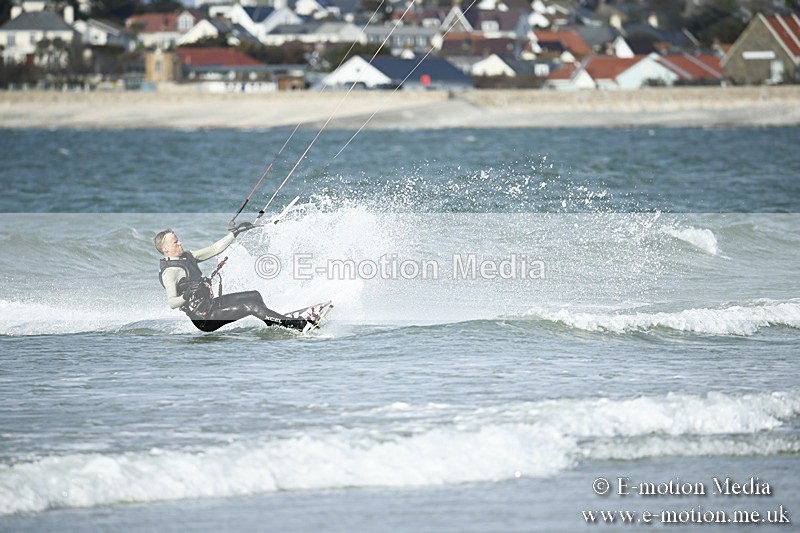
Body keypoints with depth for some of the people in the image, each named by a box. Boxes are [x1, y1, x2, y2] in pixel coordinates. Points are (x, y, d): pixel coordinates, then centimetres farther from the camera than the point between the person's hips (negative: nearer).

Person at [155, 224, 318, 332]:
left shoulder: (185, 257, 11)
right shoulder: (169, 271, -17)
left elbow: (215, 249, 14)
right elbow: (172, 303, -25)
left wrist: (235, 232, 10)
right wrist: (186, 297, -43)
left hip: (210, 304, 10)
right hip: (204, 318, -10)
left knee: (255, 296, 10)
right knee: (250, 306, -18)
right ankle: (301, 324, -18)